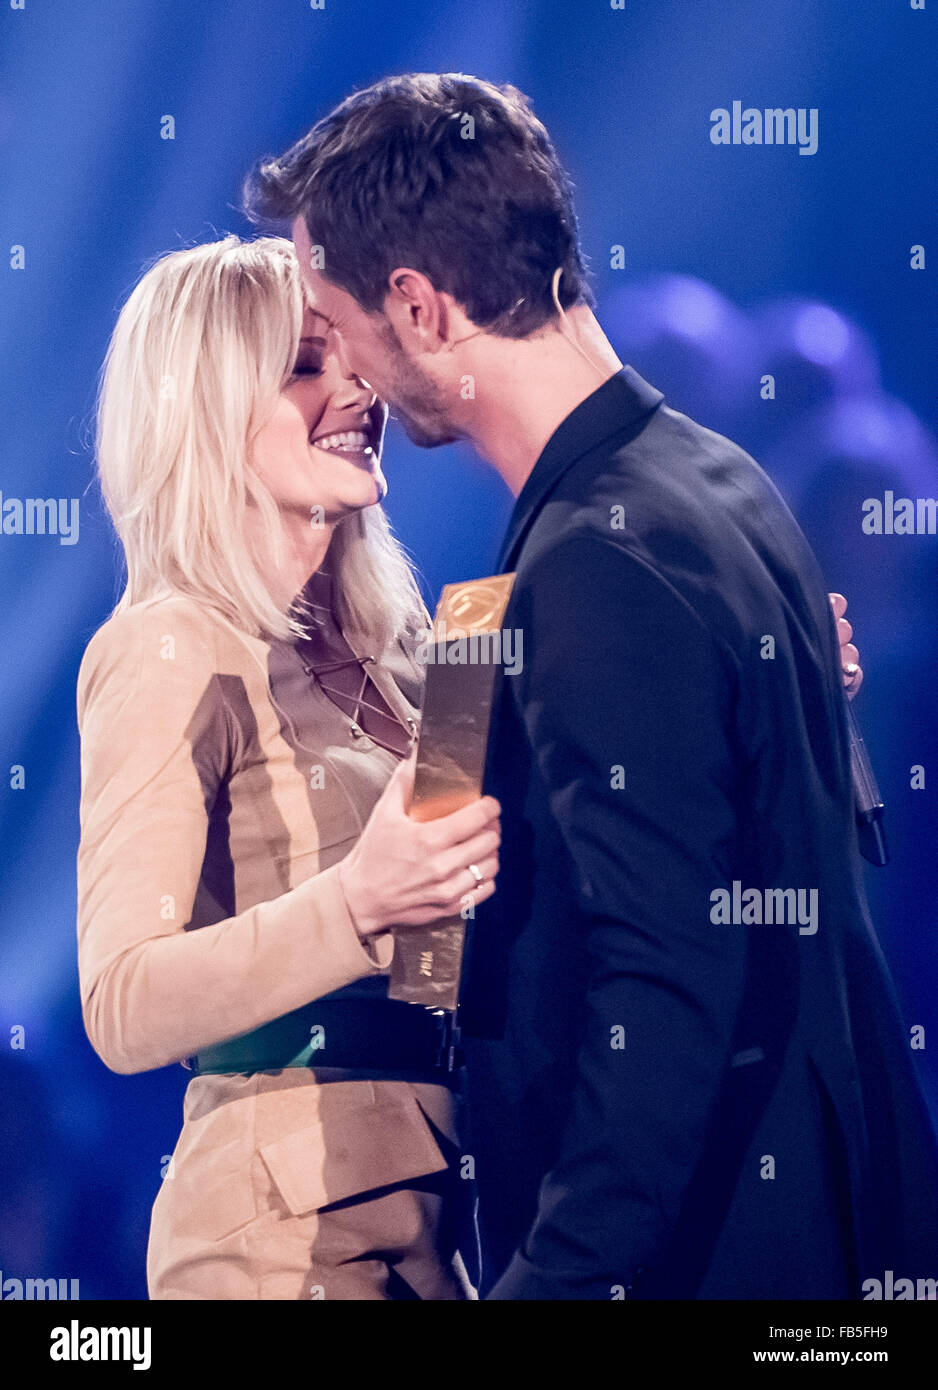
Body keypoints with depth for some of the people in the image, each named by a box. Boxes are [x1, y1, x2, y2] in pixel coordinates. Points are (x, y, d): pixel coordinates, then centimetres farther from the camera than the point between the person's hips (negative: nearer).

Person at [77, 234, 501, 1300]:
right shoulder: (172, 650, -11)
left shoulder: (371, 647, 10)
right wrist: (356, 903, -31)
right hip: (290, 1225, -7)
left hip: (426, 1204, 7)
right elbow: (124, 1012, -17)